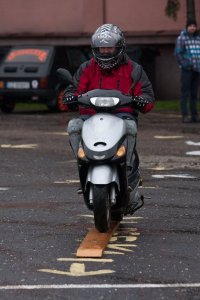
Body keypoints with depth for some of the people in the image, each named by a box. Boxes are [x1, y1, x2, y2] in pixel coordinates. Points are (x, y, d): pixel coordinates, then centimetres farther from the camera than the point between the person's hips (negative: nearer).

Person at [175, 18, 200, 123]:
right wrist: (184, 65, -13)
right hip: (187, 70, -5)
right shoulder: (181, 38, -5)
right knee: (185, 93, -5)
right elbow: (178, 54, -9)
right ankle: (185, 116, -6)